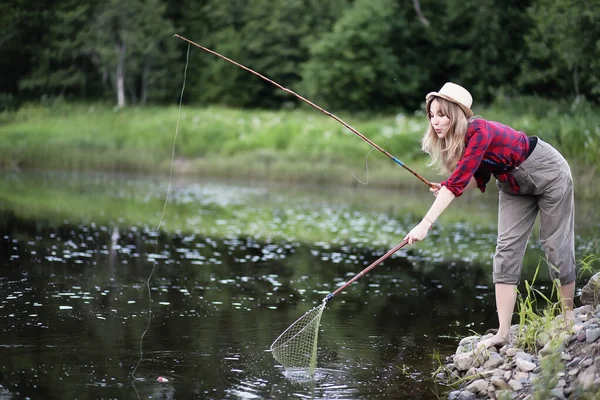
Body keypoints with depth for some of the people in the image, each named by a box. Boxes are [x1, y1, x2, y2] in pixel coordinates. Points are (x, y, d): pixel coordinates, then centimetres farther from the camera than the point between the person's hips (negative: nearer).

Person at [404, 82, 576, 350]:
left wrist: (425, 224, -46)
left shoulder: (479, 132, -33)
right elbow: (479, 178, 2)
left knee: (556, 247, -2)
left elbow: (459, 180, -42)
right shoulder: (453, 139, -8)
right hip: (514, 185, 8)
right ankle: (503, 333, -6)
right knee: (506, 251, -3)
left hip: (549, 174, -8)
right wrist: (447, 188, -18)